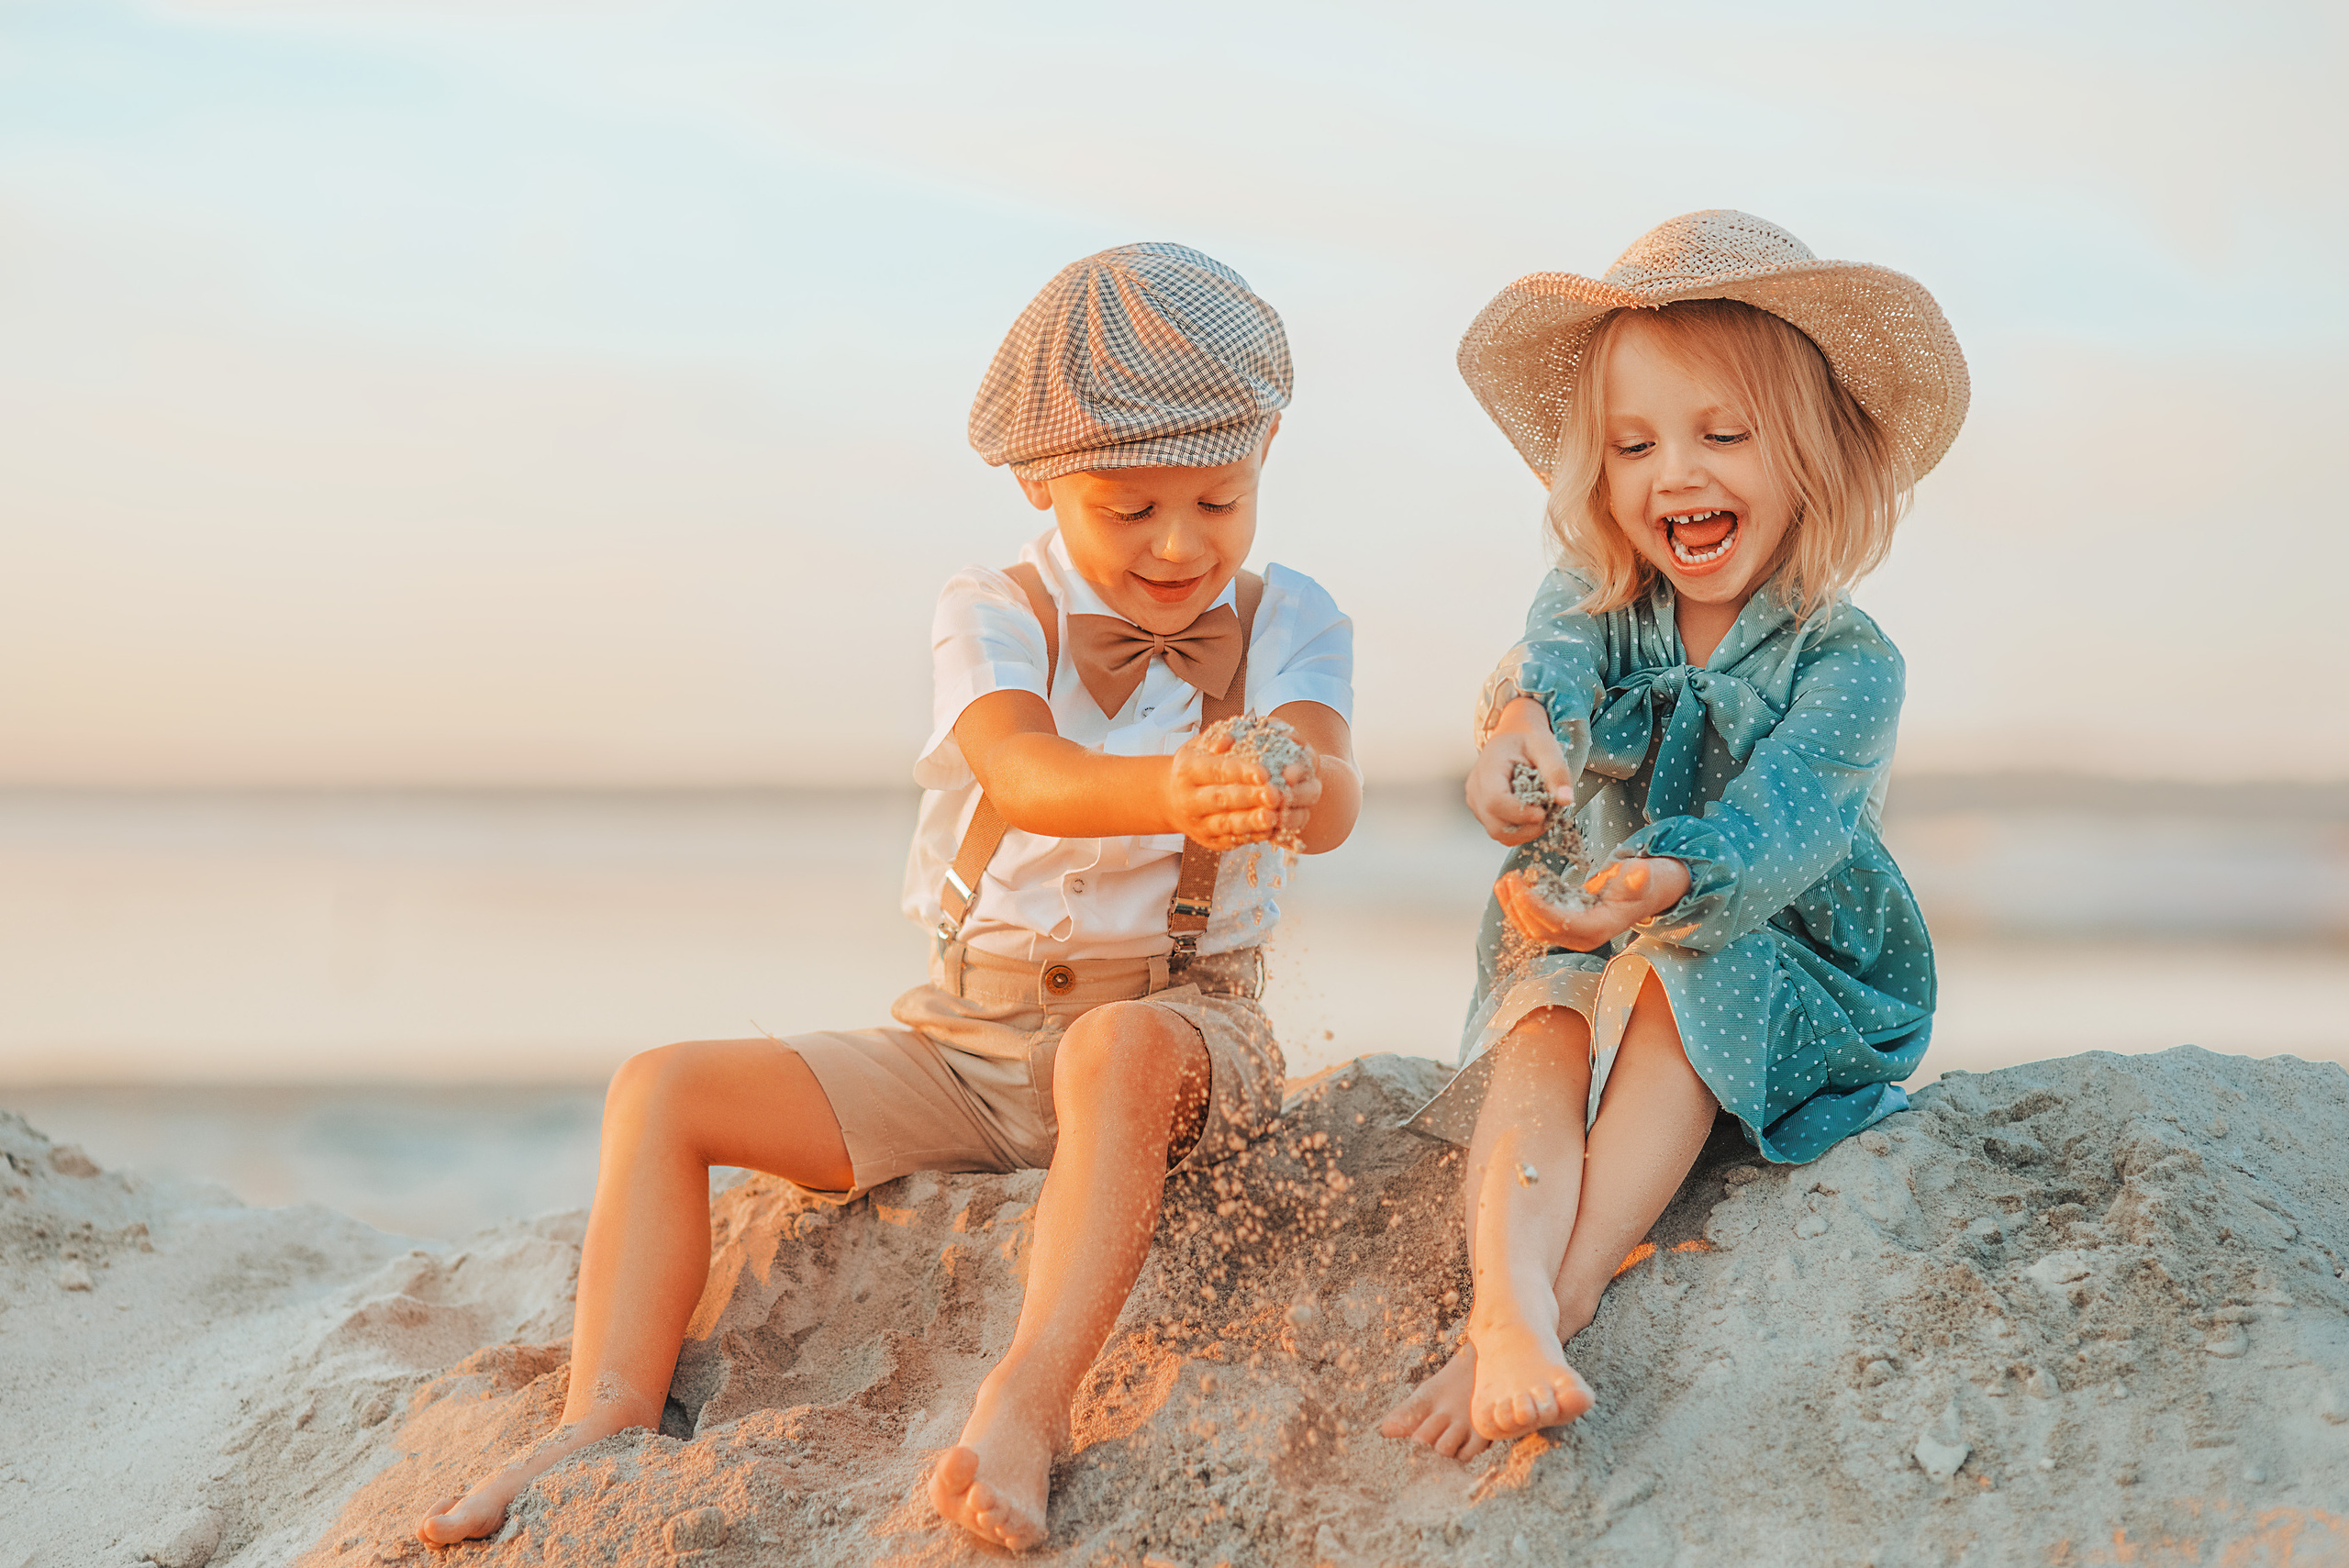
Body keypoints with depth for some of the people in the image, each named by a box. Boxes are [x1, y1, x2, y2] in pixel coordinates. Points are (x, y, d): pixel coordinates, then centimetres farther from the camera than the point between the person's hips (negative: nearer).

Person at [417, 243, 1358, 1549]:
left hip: (1180, 1021, -3)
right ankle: (613, 1422, -15)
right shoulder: (990, 619, -3)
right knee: (664, 1089, -9)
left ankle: (1028, 1402, -49)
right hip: (968, 1040, 3)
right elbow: (1023, 774, -26)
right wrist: (1170, 790, -50)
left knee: (1119, 1048, -41)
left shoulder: (1284, 622, -2)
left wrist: (1292, 792, -51)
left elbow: (1332, 799, -23)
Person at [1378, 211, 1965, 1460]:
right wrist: (1521, 720, -54)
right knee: (1541, 1037, -29)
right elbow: (1554, 659, -27)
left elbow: (1771, 829, -31)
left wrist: (1663, 888, -55)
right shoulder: (1595, 600, -2)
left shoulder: (1846, 666, -14)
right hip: (1582, 942, 2)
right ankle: (1510, 1307, -52)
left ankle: (1565, 1290, -42)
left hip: (1783, 973, -2)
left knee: (1677, 990, -33)